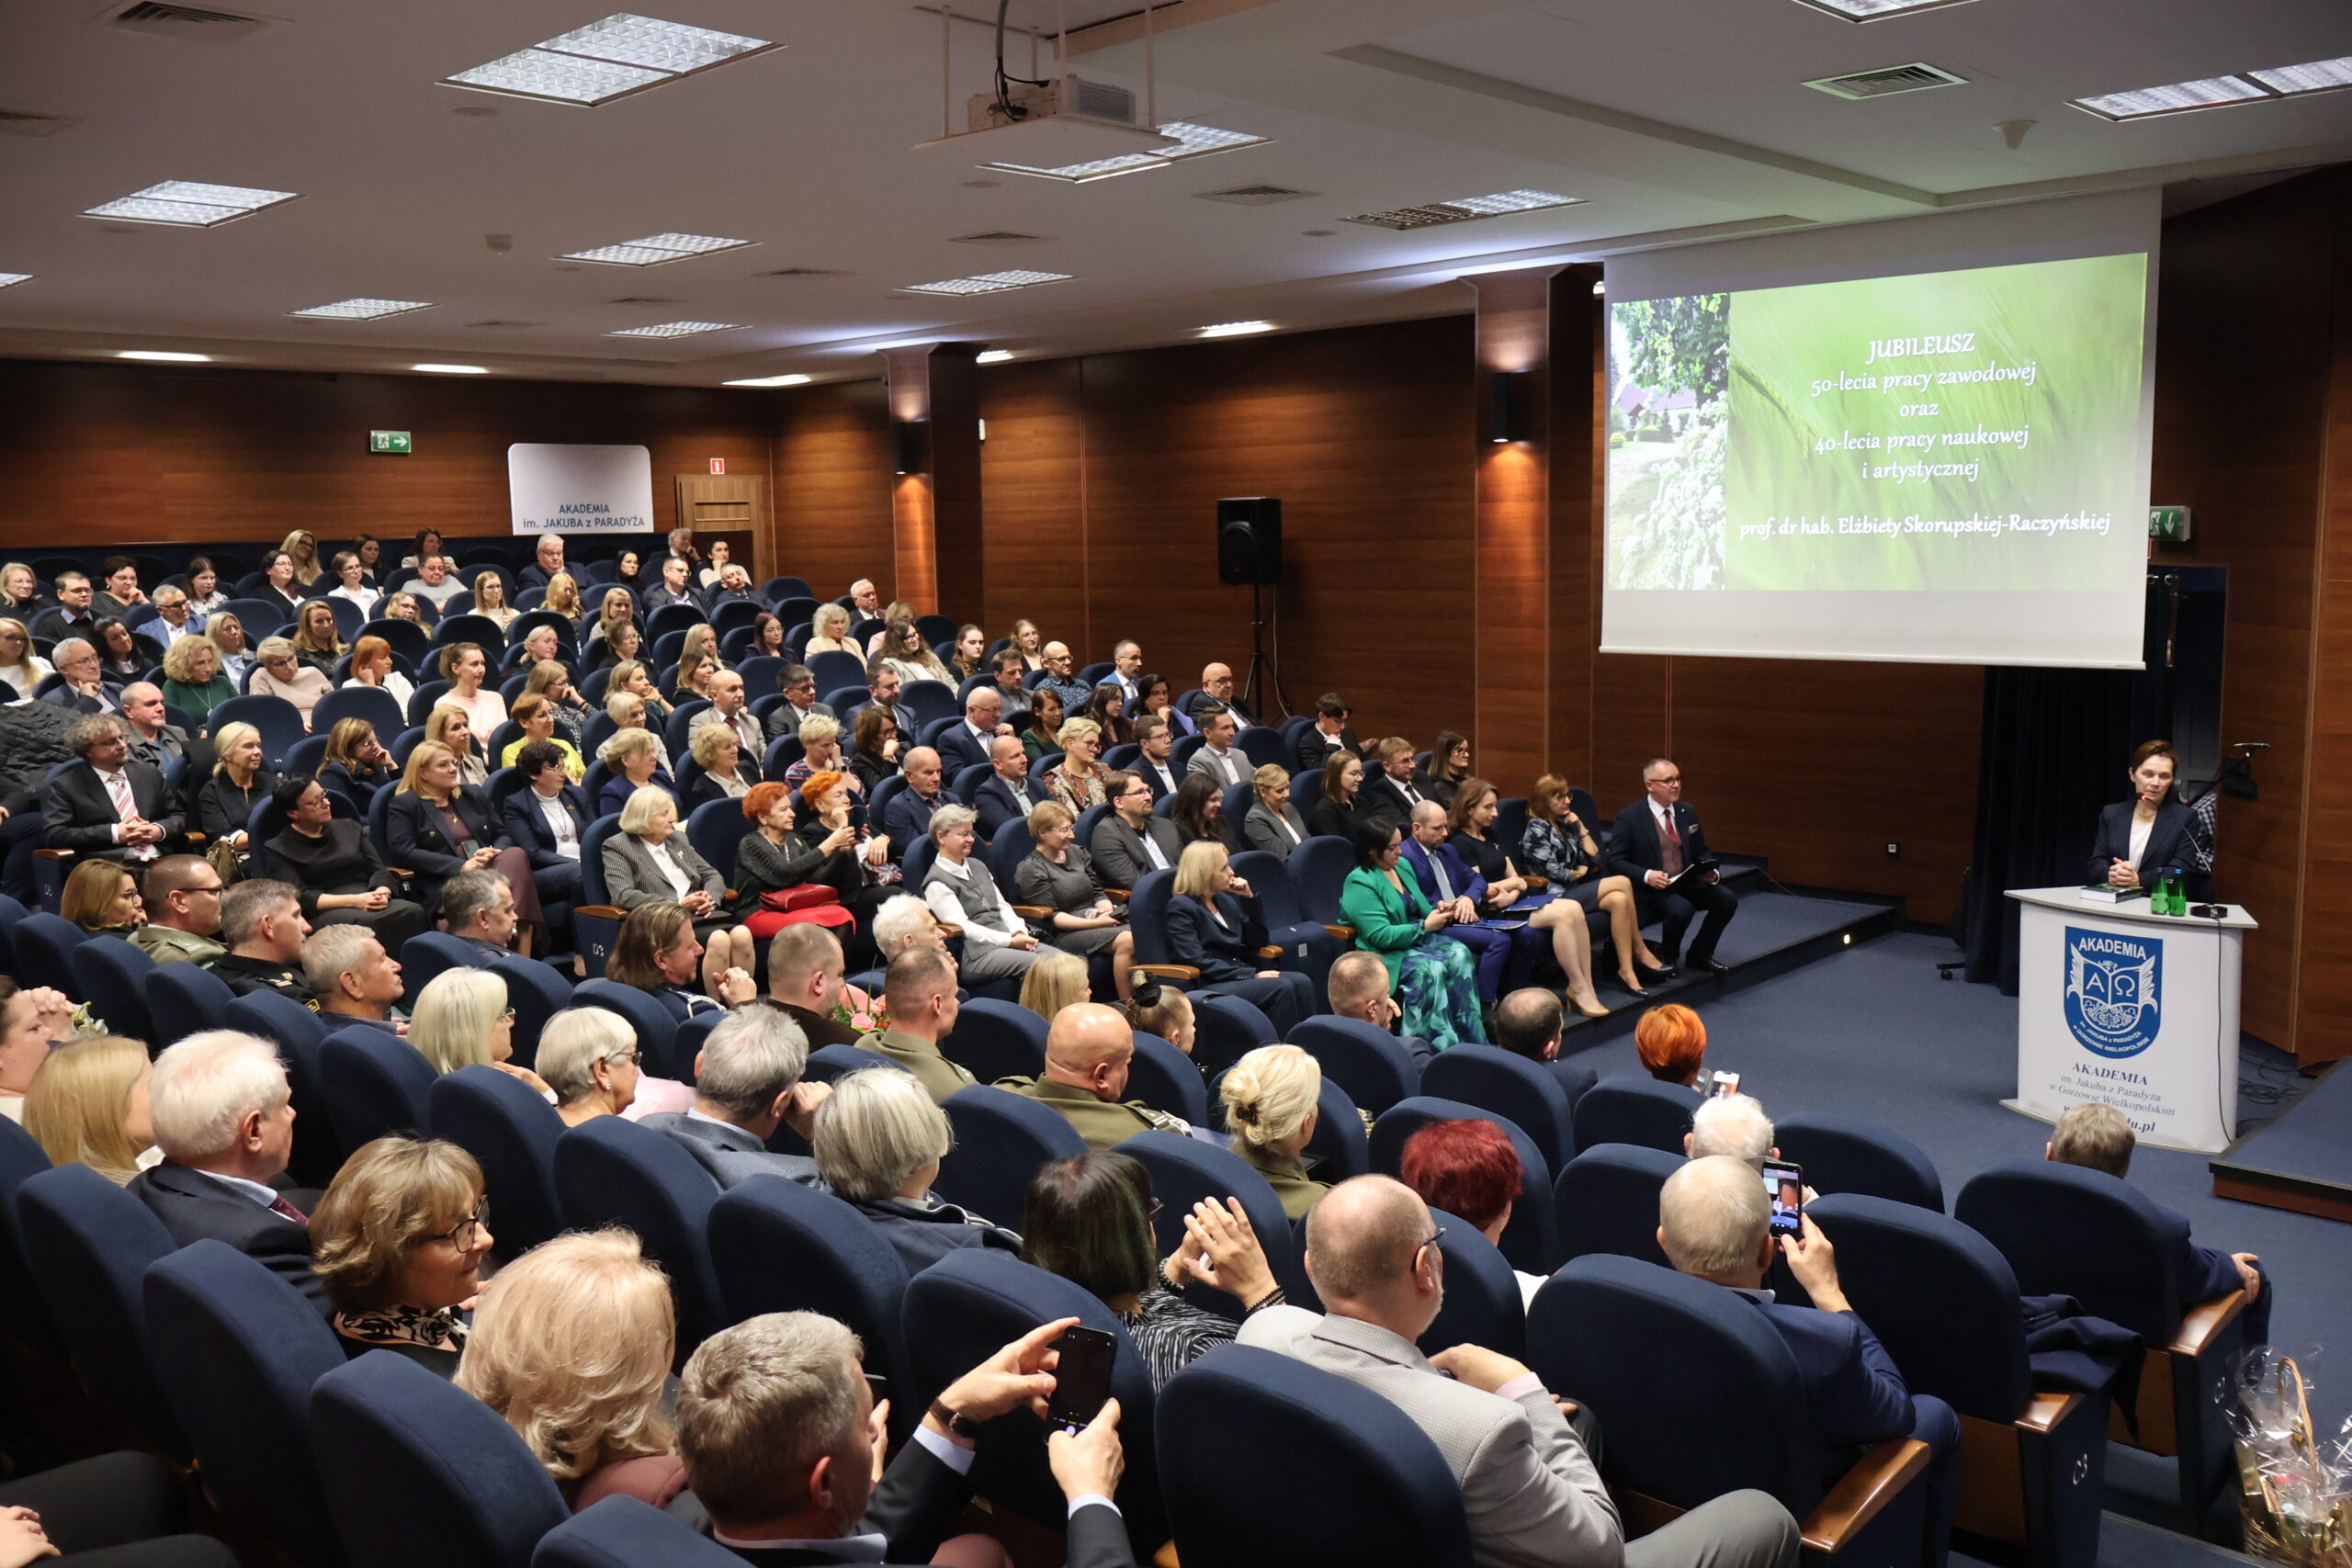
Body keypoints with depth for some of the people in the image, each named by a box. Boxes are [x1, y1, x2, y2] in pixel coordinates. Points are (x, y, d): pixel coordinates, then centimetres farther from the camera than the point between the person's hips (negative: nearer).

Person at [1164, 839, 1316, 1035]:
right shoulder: (1180, 907, -5)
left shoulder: (1226, 899, 18)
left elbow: (1259, 941, 21)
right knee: (1281, 987, -27)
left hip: (1240, 973, 7)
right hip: (1207, 987, -7)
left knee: (1301, 982, -18)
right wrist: (1252, 975, -19)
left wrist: (1250, 898, 8)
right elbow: (1197, 962, -16)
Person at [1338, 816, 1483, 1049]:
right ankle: (1443, 1046, -29)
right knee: (1431, 968, -34)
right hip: (1389, 954, -7)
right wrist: (1425, 926, -15)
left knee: (1459, 954, -22)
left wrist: (1437, 911, 4)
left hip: (1419, 939, 7)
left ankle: (1472, 1040, -23)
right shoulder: (1359, 883, -12)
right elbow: (1380, 936, -19)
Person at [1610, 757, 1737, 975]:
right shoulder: (1628, 818, -7)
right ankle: (1667, 957, -4)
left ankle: (1700, 954, 4)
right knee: (1681, 908, -34)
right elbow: (1615, 861, -9)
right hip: (1651, 887, -6)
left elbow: (1701, 853, 18)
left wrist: (1712, 873, -5)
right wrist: (1646, 875, -25)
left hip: (1688, 883, 6)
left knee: (1726, 899, -17)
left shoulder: (1687, 812, 10)